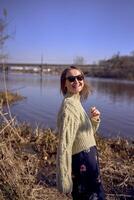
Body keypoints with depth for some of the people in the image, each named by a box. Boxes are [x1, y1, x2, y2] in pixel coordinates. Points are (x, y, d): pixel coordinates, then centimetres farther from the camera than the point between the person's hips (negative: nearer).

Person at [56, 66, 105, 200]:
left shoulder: (76, 102, 6)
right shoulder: (69, 106, -22)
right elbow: (64, 144, -27)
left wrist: (94, 119, -7)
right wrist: (64, 180, -28)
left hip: (87, 159, 9)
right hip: (82, 163, -9)